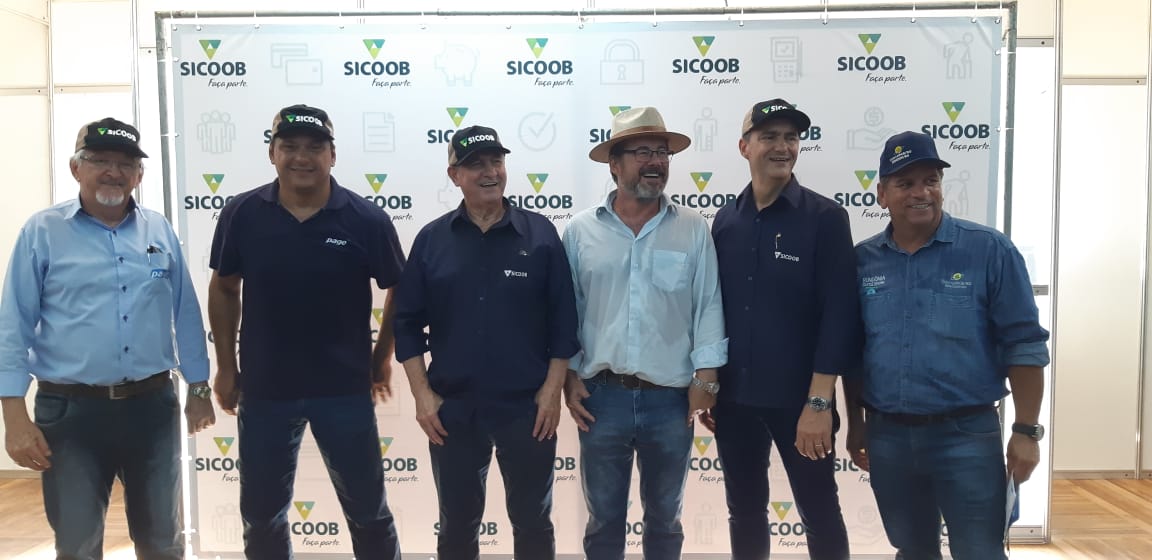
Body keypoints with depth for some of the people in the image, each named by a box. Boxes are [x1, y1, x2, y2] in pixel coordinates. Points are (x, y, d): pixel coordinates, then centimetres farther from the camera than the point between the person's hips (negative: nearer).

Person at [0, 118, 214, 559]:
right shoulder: (42, 232, -2)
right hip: (71, 411, -2)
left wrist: (199, 389, 9)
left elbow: (186, 315, 10)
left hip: (153, 406, 2)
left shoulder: (160, 231, 6)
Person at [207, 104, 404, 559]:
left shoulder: (366, 219, -10)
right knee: (261, 514, 17)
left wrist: (381, 358, 5)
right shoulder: (242, 214, -5)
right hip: (263, 389, 2)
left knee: (367, 510, 13)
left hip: (344, 389, -2)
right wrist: (226, 366, 7)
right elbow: (223, 288, 7)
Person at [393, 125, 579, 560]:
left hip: (527, 406, -1)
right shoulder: (431, 239, 1)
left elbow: (563, 320, -2)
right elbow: (408, 322, 3)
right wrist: (422, 394, -3)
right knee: (457, 524, 16)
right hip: (453, 409, 1)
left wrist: (552, 389, -7)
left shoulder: (540, 233, -2)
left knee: (532, 522, 13)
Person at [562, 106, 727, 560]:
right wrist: (569, 376, 1)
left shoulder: (693, 229, 1)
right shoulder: (581, 231, 1)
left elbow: (708, 306, 0)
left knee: (664, 516, 17)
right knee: (604, 516, 13)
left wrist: (706, 377, -4)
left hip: (671, 397, 1)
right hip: (602, 395, 0)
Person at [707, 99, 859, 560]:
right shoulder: (725, 220, 5)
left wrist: (820, 400, -15)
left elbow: (839, 313, -11)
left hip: (799, 399, -4)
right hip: (734, 398, 4)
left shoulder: (824, 217, -7)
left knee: (819, 515, 10)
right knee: (744, 513, 17)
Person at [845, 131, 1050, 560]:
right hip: (887, 435, 3)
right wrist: (856, 423, 10)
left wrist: (1026, 431, -8)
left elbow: (1024, 344, -6)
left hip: (967, 433, -3)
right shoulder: (863, 260, 2)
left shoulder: (989, 250, -7)